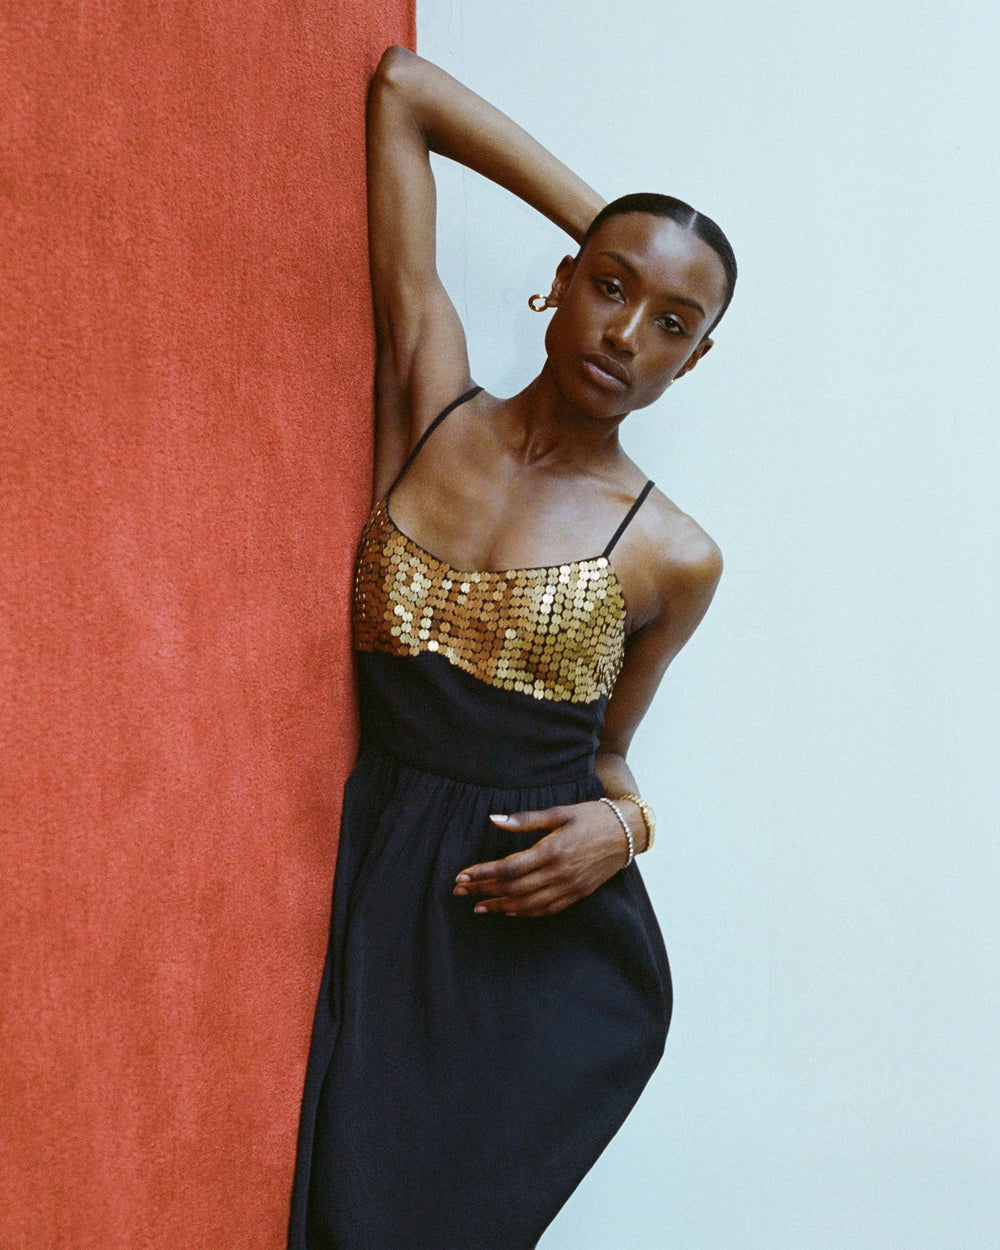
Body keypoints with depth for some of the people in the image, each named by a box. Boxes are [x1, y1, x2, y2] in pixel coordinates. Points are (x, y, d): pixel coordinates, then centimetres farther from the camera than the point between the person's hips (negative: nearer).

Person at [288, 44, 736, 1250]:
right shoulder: (431, 402, 2)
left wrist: (622, 824, -10)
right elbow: (402, 86, 8)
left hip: (546, 936, -1)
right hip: (379, 892, 2)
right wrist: (603, 224, 11)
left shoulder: (673, 557, -1)